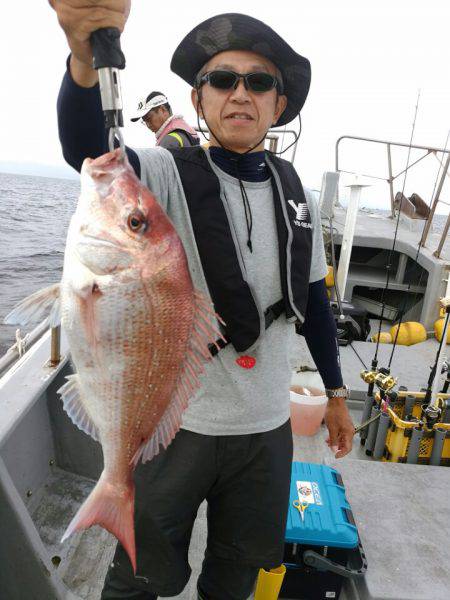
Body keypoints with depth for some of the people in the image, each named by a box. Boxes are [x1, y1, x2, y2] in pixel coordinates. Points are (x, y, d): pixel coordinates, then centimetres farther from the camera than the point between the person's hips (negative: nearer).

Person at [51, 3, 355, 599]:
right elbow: (87, 151, -33)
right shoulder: (168, 176, -13)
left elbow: (314, 300, 7)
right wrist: (86, 57, -53)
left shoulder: (296, 194, 0)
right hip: (176, 421, -3)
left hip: (268, 427, 4)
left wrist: (336, 395, 12)